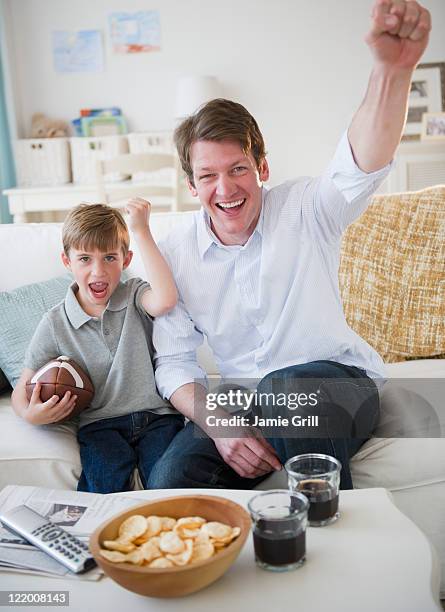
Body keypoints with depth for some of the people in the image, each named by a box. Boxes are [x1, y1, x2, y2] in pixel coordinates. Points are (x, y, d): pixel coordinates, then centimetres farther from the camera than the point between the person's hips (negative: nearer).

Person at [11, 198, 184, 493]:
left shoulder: (134, 295, 2)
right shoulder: (55, 324, 3)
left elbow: (165, 300, -24)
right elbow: (23, 389, 9)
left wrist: (141, 230, -19)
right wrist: (30, 414, -17)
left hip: (157, 415, 0)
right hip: (100, 424, 0)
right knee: (106, 475, -29)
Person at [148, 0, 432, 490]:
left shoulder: (304, 210, -8)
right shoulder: (175, 255, -2)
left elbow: (361, 164, -30)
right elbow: (174, 362, -1)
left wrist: (393, 68, -50)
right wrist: (219, 426, -19)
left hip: (337, 381, -1)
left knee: (285, 388, -37)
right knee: (169, 481, -23)